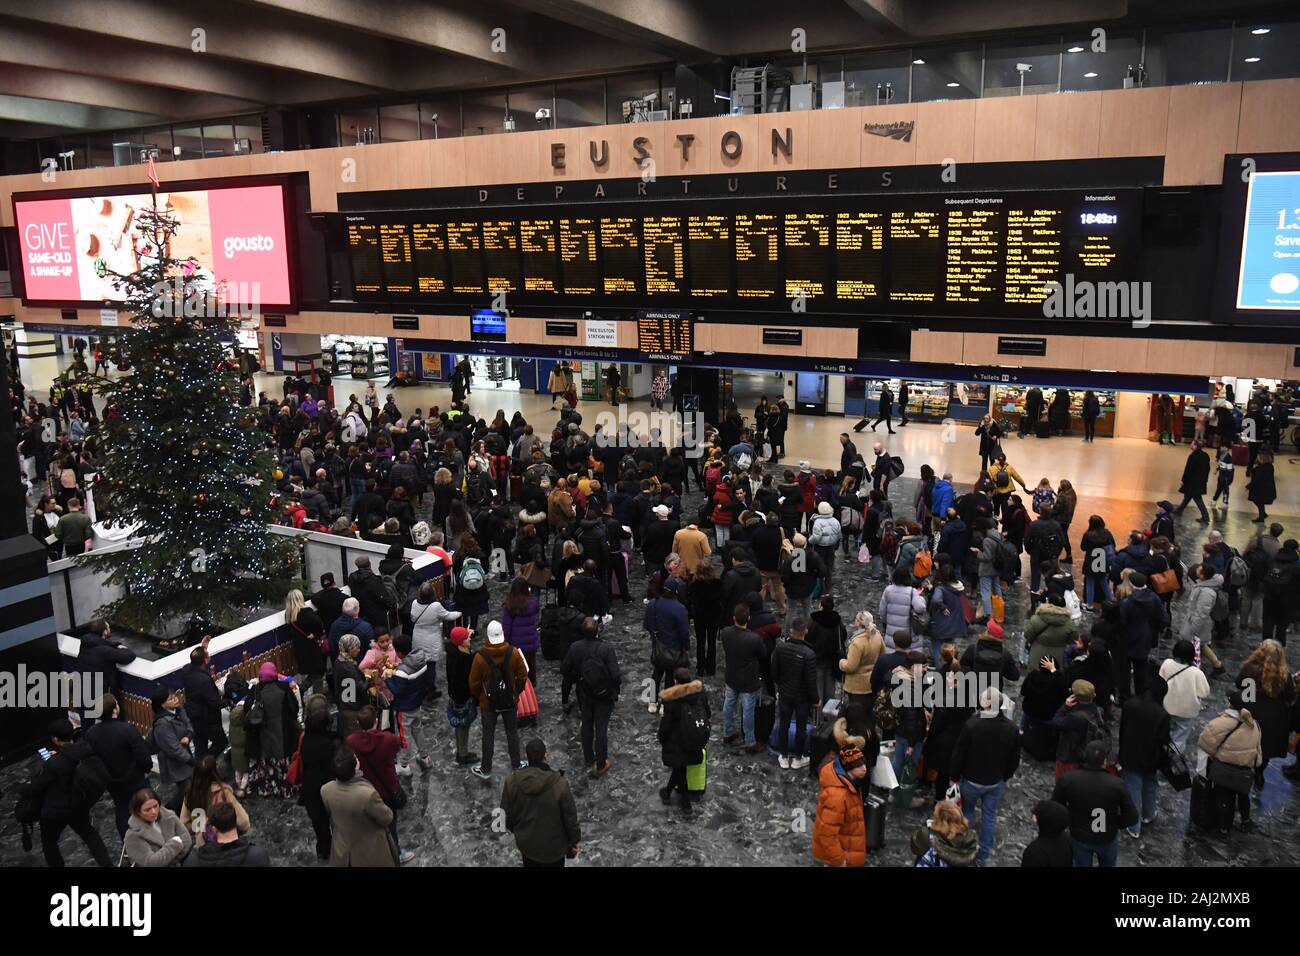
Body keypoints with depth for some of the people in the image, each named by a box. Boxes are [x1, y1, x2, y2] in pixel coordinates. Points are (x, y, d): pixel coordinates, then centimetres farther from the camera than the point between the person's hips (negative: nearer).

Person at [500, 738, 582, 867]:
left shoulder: (511, 782, -18)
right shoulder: (560, 784, -26)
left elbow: (507, 816, -5)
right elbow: (570, 818, -15)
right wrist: (574, 841, 2)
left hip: (526, 843, 3)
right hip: (553, 846, -2)